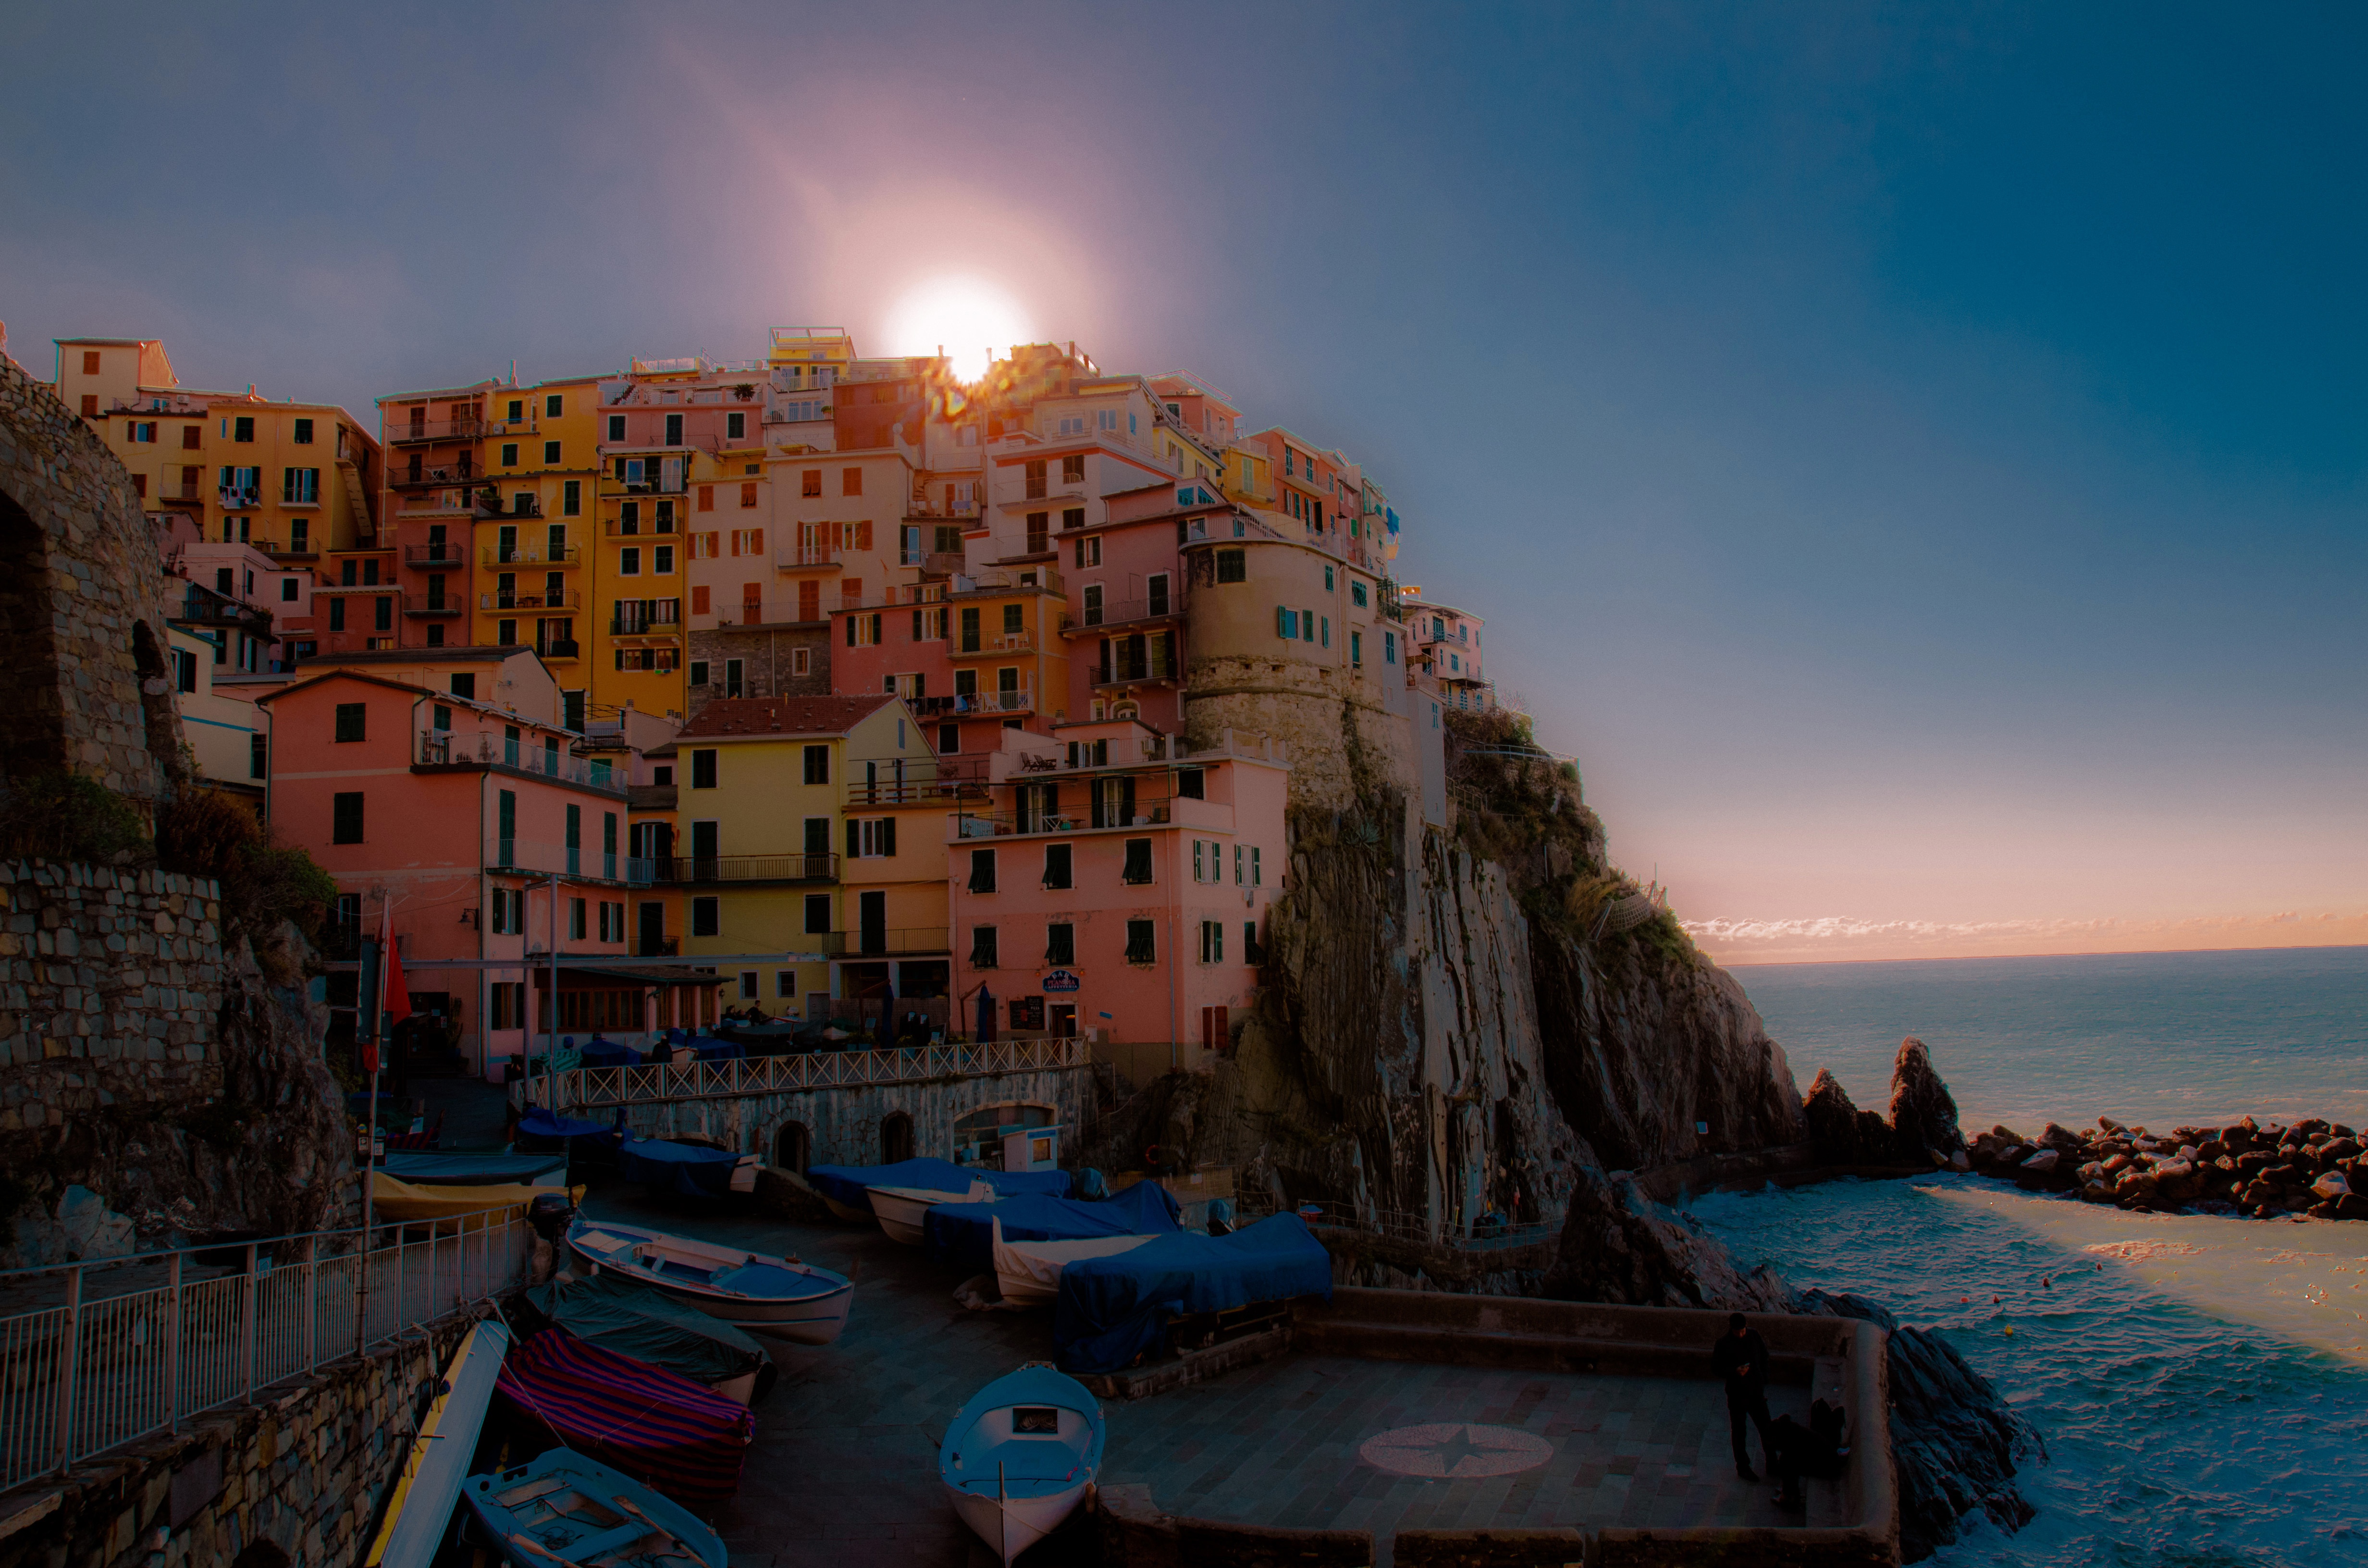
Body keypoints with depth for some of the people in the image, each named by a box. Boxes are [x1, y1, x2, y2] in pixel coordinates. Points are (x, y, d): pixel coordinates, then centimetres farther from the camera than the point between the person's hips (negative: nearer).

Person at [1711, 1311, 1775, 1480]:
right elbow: (1715, 1367, -11)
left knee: (1766, 1428, 10)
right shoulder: (1724, 1343, -16)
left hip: (1756, 1390, 3)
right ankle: (1743, 1467, 26)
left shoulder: (1754, 1335, -5)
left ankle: (1772, 1463, 30)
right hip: (1737, 1394, -3)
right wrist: (1734, 1372, -27)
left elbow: (1764, 1356, 11)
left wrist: (1763, 1380, 9)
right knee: (1738, 1431, 10)